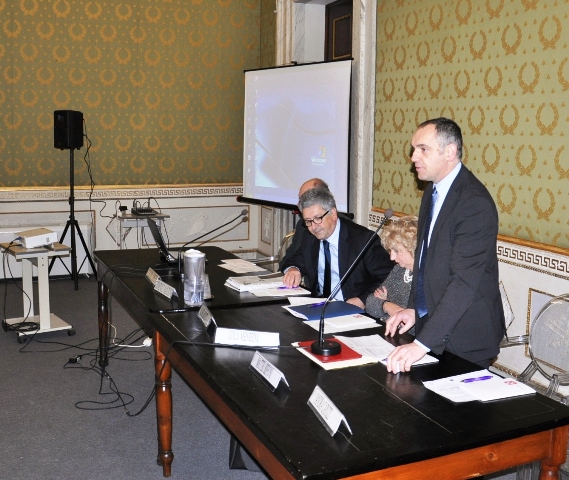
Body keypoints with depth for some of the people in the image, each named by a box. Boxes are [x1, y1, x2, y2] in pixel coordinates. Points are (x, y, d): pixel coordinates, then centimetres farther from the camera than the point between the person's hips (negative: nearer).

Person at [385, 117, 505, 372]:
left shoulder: (475, 203, -23)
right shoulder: (433, 190, 6)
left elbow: (464, 282, -29)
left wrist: (422, 343, -32)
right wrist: (414, 308, 6)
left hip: (464, 336, -8)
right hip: (430, 322, 8)